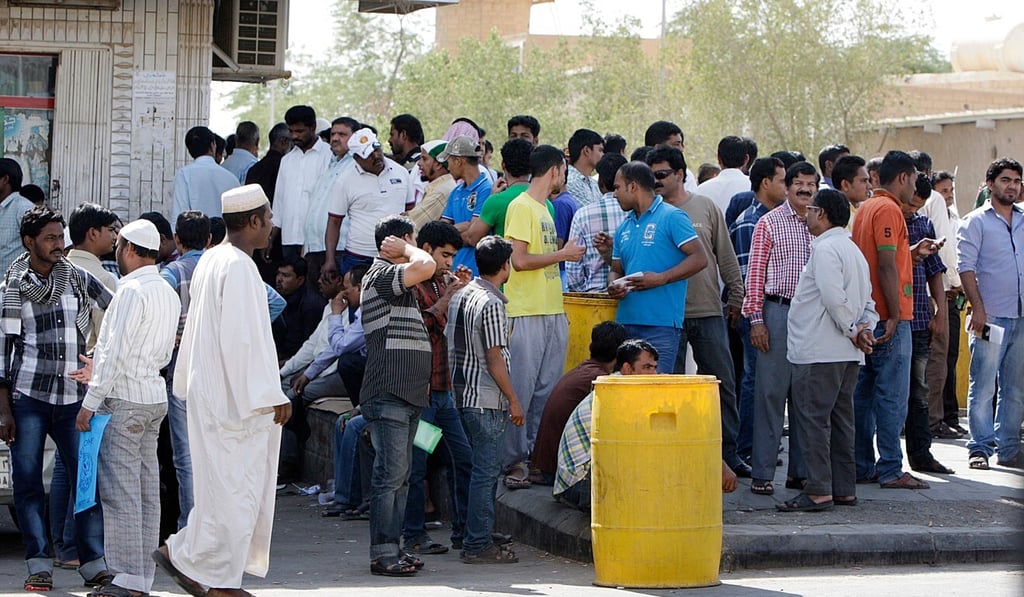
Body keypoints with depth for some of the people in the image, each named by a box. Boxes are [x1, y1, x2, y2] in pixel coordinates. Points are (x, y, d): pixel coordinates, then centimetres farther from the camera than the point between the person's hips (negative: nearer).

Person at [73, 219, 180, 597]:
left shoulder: (132, 291, -13)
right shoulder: (168, 293, 13)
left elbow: (115, 352, -17)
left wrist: (90, 402, -12)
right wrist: (100, 377, 24)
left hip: (124, 400, -9)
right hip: (154, 397, 9)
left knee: (120, 490, -6)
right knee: (146, 489, 9)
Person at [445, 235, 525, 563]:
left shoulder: (460, 296, 11)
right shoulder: (491, 304, -16)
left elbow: (450, 342, 16)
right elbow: (494, 358, -17)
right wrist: (513, 400, -9)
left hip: (463, 395, 9)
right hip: (485, 400, -9)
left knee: (486, 468, 16)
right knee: (486, 471, -5)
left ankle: (476, 539, 19)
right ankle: (478, 545, -3)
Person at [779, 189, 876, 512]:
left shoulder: (825, 249, -12)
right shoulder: (853, 250, 20)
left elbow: (834, 298, -21)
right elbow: (868, 301, 19)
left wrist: (852, 331, -10)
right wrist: (865, 327, 3)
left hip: (819, 352, -10)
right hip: (847, 354, 10)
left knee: (813, 419, -7)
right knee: (840, 419, 13)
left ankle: (819, 491, -9)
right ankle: (844, 489, 15)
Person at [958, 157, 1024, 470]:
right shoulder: (976, 221, 1)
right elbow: (966, 267, -7)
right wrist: (978, 309, -15)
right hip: (990, 316, -5)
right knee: (983, 385, -4)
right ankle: (980, 448, 0)